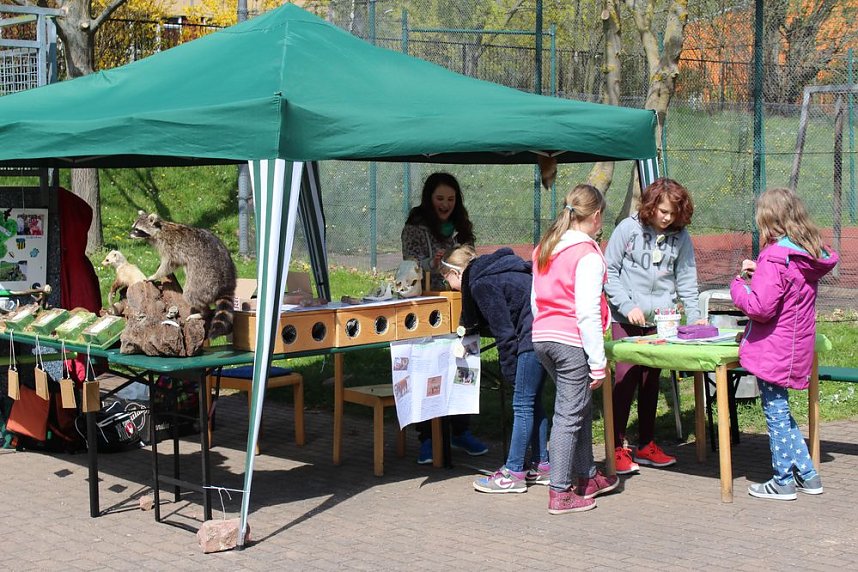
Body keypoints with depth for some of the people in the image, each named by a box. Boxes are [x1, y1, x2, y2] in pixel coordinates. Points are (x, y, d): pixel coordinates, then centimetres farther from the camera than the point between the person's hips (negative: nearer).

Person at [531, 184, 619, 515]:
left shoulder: (544, 248, 12)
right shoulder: (588, 254, -13)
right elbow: (588, 312, -16)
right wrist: (598, 362, -13)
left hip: (541, 337, 8)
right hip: (571, 341, -8)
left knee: (581, 407, 20)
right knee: (569, 414, -2)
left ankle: (587, 477, 31)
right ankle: (560, 493, 0)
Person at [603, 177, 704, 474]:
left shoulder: (680, 237, 2)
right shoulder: (628, 229, -7)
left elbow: (686, 281, 5)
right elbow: (609, 272, -4)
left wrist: (694, 318, -6)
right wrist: (628, 306, -12)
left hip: (660, 320, 3)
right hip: (626, 319, -3)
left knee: (651, 381, 11)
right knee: (626, 379, -8)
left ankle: (646, 446, 22)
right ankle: (617, 448, 0)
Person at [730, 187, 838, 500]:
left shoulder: (775, 257, -20)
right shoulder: (810, 256, 6)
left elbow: (760, 307, -24)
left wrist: (738, 287, -8)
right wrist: (760, 271, 12)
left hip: (773, 351, -8)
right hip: (798, 347, 8)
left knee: (776, 413, 3)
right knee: (782, 414, 20)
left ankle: (783, 482, 11)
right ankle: (806, 474, 23)